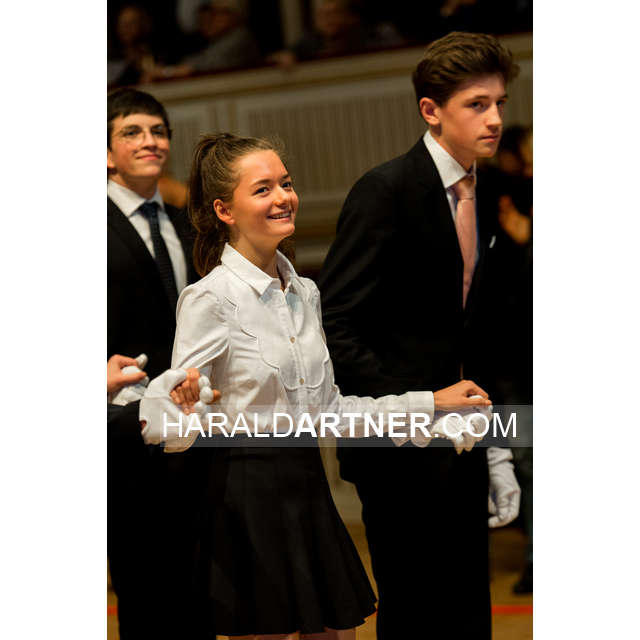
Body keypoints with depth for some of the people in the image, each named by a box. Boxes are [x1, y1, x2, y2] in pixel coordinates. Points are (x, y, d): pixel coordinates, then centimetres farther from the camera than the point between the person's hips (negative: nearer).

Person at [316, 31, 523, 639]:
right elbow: (333, 327, -17)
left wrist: (495, 452, 15)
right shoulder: (385, 190, -12)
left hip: (459, 452, 8)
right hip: (402, 452, -7)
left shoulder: (480, 196, 12)